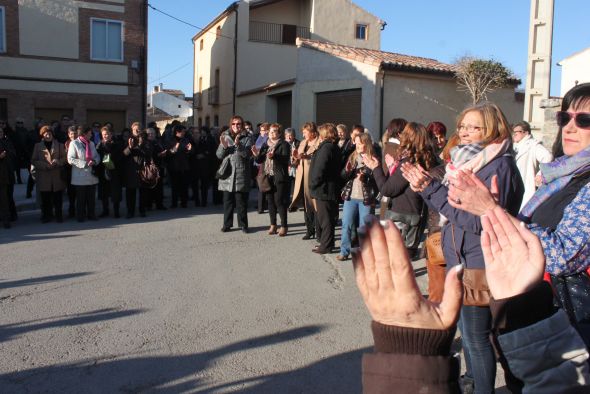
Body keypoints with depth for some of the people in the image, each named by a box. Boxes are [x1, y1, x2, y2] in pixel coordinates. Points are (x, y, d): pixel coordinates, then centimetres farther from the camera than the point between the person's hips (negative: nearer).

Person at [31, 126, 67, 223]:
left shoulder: (59, 145, 9)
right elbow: (33, 160, 3)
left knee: (57, 198, 0)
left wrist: (57, 161, -14)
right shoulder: (38, 146, 8)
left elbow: (64, 158, 6)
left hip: (57, 177, 0)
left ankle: (58, 216, 10)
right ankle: (47, 216, 14)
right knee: (45, 198, 3)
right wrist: (45, 165, -12)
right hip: (44, 177, 0)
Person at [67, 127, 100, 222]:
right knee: (81, 198, 3)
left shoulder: (91, 143, 15)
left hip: (92, 175, 5)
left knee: (91, 197, 9)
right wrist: (85, 163, -19)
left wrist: (94, 161, -9)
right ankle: (81, 216, 12)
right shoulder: (74, 143, -5)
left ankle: (91, 214, 19)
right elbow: (70, 159, -12)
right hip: (80, 177, -5)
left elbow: (97, 156, 15)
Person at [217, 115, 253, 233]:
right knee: (228, 201, 7)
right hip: (227, 174, 2)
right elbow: (219, 155, 6)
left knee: (241, 201, 2)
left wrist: (238, 145, -25)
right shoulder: (225, 137, 11)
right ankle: (227, 224, 16)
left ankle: (243, 224, 11)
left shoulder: (246, 139, 3)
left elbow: (248, 154, -11)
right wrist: (223, 146, -14)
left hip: (241, 174, -2)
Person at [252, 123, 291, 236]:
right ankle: (273, 225, 17)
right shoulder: (265, 145, 16)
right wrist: (256, 154, -7)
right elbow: (260, 160, 13)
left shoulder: (284, 145, -2)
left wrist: (274, 156, -29)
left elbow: (286, 159, -16)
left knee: (279, 201, -6)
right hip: (268, 176, 6)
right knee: (270, 201, 8)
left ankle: (284, 226, 2)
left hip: (279, 177, -5)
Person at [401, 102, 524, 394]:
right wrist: (426, 187, -6)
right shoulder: (466, 161, 11)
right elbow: (449, 206, 12)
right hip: (459, 259, 9)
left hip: (479, 263, -9)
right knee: (466, 328, 22)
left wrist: (431, 188, -22)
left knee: (476, 335, -2)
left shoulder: (499, 166, -16)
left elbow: (480, 220, -25)